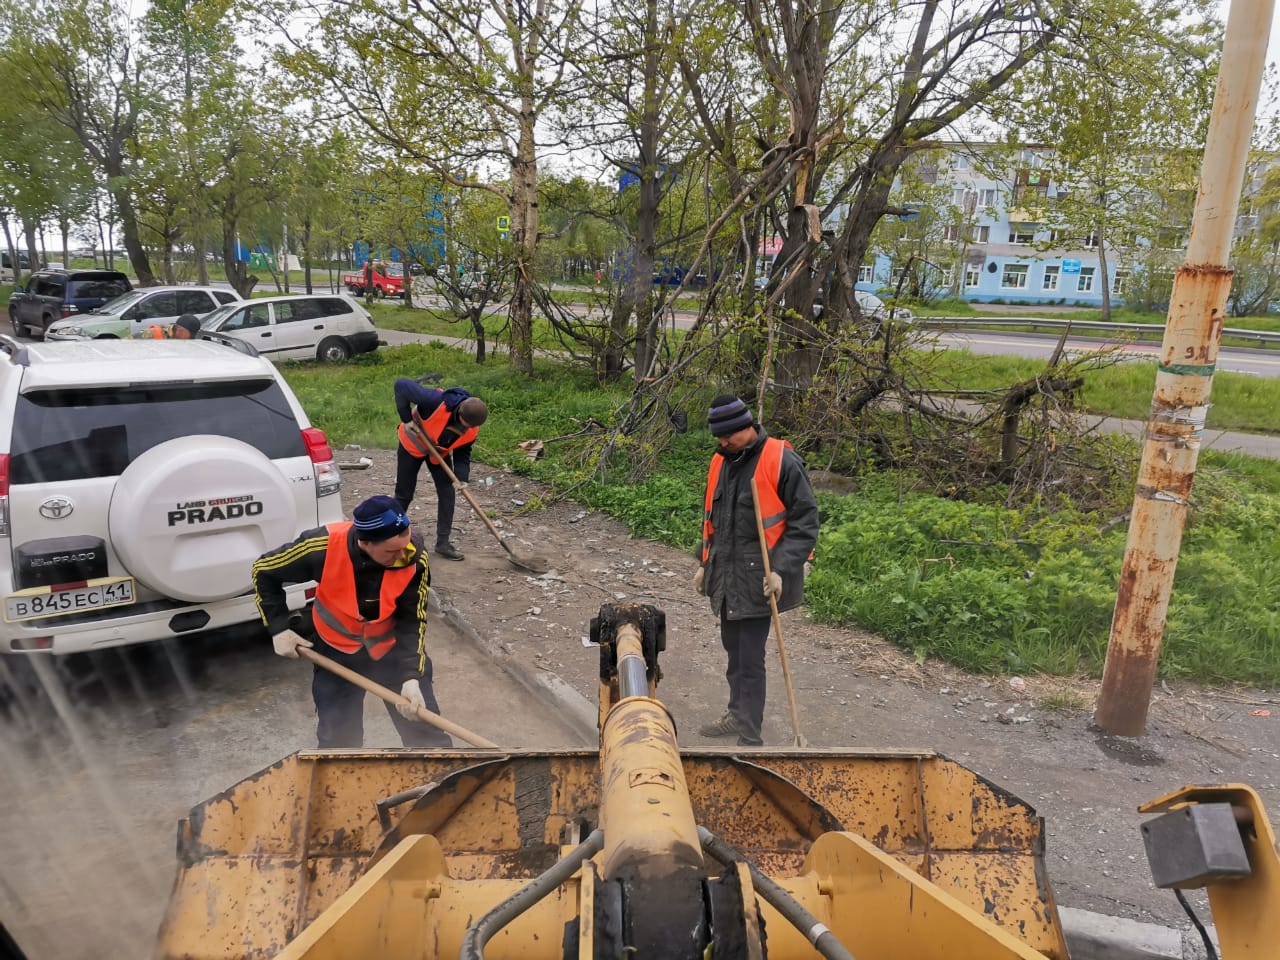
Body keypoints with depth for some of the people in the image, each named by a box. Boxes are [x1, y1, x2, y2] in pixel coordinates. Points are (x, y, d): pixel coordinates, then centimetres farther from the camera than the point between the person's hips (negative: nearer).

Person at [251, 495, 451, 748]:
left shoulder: (414, 556, -28)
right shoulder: (324, 547, -30)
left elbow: (413, 621, -18)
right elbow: (263, 570, -10)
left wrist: (411, 677, -28)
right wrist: (279, 628, -11)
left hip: (393, 647, 0)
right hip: (338, 651, 0)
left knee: (427, 733, 4)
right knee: (338, 739, 11)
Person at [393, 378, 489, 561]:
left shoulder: (472, 429, -22)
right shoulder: (436, 401, -40)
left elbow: (463, 453, -9)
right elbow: (401, 385, -36)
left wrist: (461, 478, -25)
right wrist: (407, 419, -33)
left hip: (439, 452, 4)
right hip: (412, 445, -4)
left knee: (447, 493, -3)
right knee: (404, 495, 4)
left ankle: (443, 542, 7)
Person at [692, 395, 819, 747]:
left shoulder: (781, 461, -13)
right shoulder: (721, 461, 9)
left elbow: (805, 521, -12)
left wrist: (781, 569, -19)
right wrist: (705, 563, 18)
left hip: (757, 580, -7)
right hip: (725, 575, 7)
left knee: (750, 659, -3)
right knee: (734, 650, 19)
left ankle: (750, 737, 9)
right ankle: (737, 715, 36)